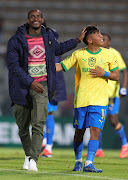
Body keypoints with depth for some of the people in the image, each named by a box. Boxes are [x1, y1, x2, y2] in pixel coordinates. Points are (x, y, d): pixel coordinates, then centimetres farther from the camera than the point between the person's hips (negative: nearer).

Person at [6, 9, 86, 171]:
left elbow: (58, 49, 32)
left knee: (38, 124, -16)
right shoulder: (17, 40, -5)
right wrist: (31, 83, -17)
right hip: (22, 86, -1)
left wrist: (77, 40, 31)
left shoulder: (48, 37, 9)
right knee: (23, 126, 9)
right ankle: (28, 154, 34)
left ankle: (33, 160, -22)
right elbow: (13, 65, -10)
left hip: (42, 85, 1)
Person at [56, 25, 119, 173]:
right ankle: (78, 160, 26)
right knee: (79, 131, 7)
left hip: (99, 100, 0)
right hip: (81, 99, 0)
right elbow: (61, 66, 6)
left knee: (95, 130, -13)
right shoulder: (79, 54, 3)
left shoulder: (108, 55, 7)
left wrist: (104, 73, -8)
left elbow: (116, 76, 12)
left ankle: (89, 163, -15)